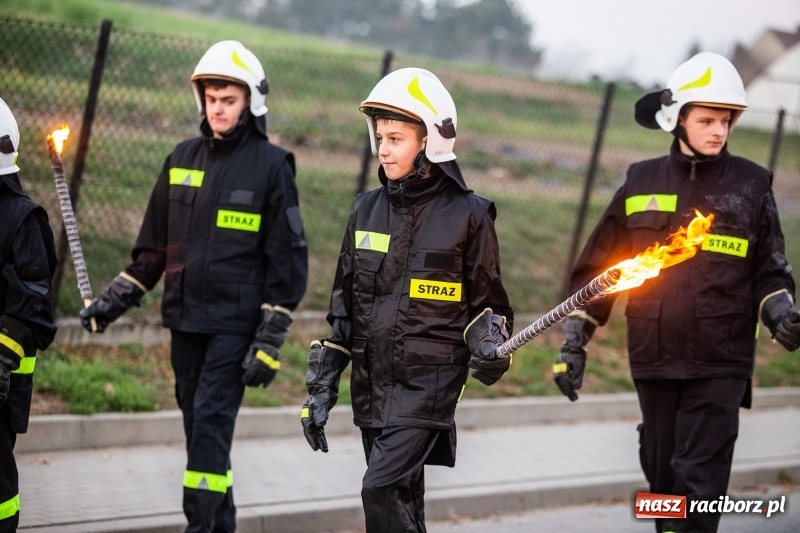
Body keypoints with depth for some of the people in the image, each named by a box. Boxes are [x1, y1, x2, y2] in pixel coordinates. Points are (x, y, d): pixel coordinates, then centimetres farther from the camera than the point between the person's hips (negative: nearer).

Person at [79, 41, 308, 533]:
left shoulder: (271, 166, -5)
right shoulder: (183, 160, 10)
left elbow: (288, 261, -6)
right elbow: (154, 247, 17)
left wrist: (270, 343, -10)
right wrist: (114, 301, 10)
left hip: (235, 324, -5)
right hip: (184, 319, 5)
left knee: (211, 421, -12)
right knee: (200, 422, 9)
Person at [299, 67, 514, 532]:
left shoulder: (467, 215, -5)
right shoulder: (369, 210, 8)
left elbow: (488, 304, 3)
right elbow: (344, 307, 13)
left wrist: (489, 346, -19)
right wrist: (323, 387, 10)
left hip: (429, 383, -5)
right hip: (372, 386, 5)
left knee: (382, 490, -19)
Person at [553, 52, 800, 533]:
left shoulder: (750, 186, 3)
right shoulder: (642, 183, 7)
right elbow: (600, 266, 11)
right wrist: (575, 341, 8)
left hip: (720, 365, -3)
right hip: (654, 361, 3)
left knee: (699, 481, -7)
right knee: (662, 476, 13)